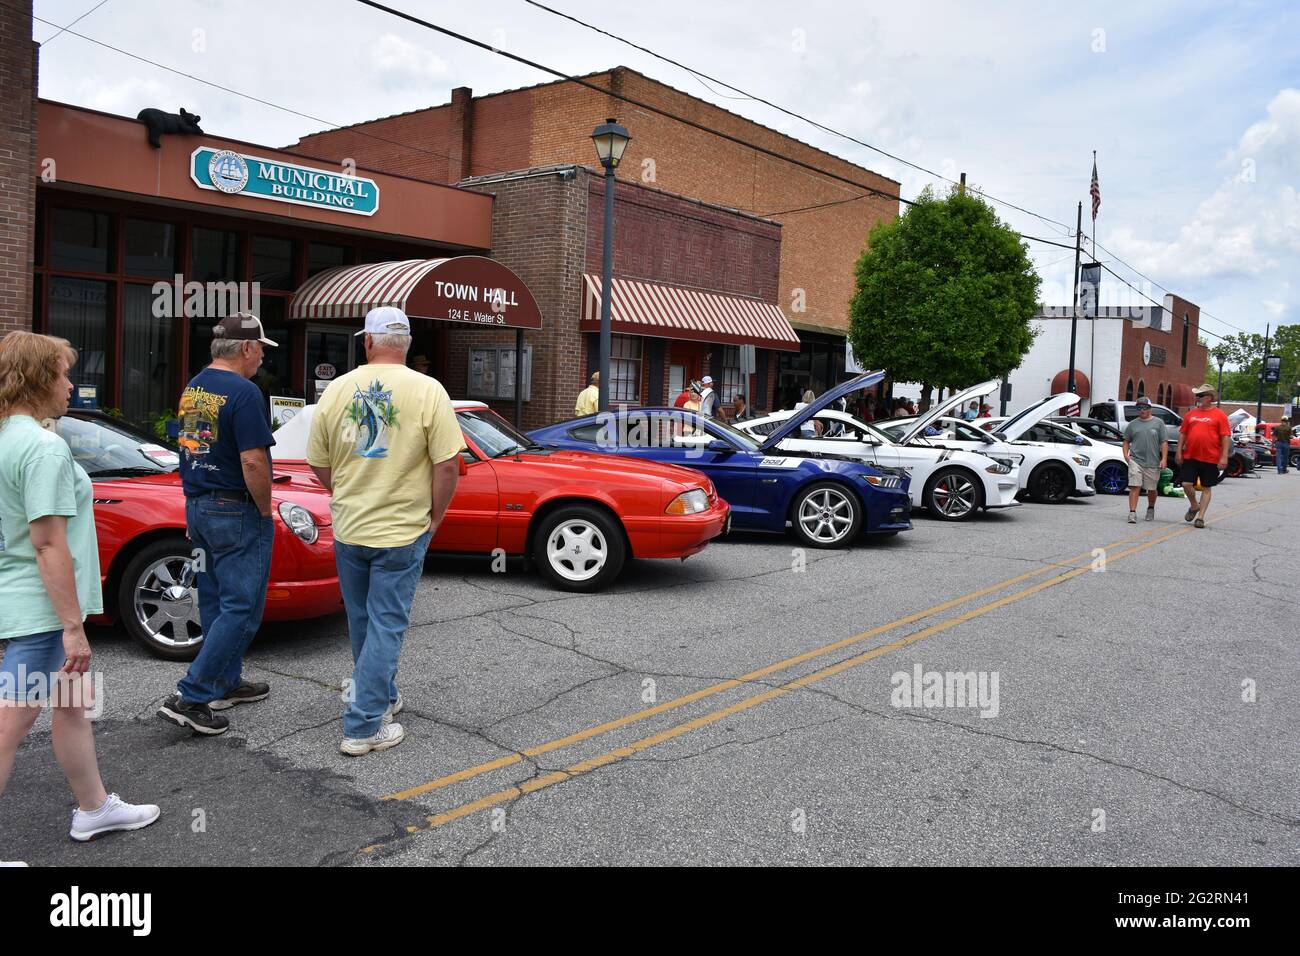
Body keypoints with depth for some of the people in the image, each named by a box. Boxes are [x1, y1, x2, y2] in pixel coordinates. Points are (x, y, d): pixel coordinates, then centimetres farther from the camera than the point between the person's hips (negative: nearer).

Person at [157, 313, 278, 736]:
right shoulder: (243, 392, -18)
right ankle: (190, 697, -4)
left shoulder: (192, 388, 10)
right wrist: (265, 511, -10)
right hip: (236, 512, -9)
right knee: (240, 609, -3)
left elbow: (190, 448, 16)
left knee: (216, 603, 17)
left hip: (198, 507, 9)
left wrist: (196, 509, 22)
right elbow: (253, 462, -23)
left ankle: (226, 683, 27)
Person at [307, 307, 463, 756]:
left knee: (362, 622, 20)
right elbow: (447, 465, -14)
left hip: (348, 529, 4)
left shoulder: (337, 389, -1)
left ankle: (382, 697, 37)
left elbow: (319, 463, 5)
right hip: (402, 531, -4)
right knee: (386, 626, 4)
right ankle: (363, 726, 5)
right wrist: (434, 517, -1)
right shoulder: (427, 391, -11)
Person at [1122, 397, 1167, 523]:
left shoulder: (1158, 423, 6)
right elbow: (1126, 441, 18)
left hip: (1153, 463, 0)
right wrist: (1126, 454, 1)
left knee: (1152, 489, 11)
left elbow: (1164, 443, 3)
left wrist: (1164, 459, -5)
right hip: (1135, 460, 0)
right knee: (1135, 487, -11)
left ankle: (1151, 509, 35)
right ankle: (1132, 513, -12)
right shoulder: (1132, 424, 10)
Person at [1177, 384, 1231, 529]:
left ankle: (1200, 517, 9)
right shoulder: (1190, 414, 10)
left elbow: (1226, 437, -5)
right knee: (1186, 484, -3)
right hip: (1190, 457, 3)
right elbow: (1182, 434, 13)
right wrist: (1179, 452, 6)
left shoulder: (1219, 415, -2)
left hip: (1210, 459, -3)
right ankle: (1194, 506, 23)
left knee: (1206, 488, 4)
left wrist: (1224, 457, -12)